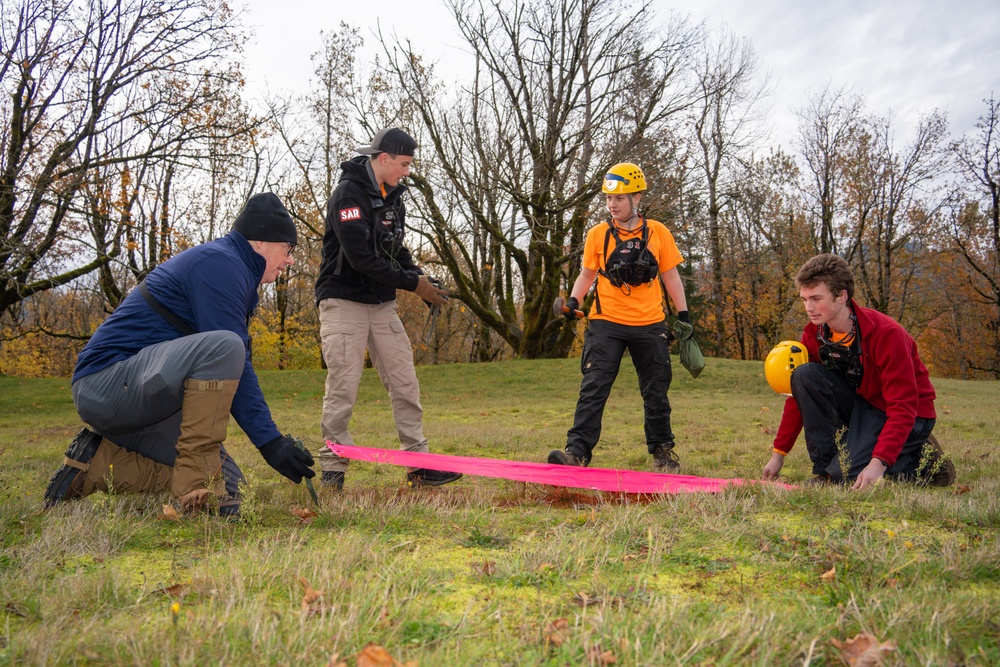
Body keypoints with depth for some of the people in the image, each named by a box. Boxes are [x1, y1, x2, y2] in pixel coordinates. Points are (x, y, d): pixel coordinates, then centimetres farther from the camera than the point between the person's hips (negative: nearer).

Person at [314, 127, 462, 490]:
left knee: (406, 384, 4)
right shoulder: (348, 193, -13)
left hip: (382, 304, 7)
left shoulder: (393, 197, 13)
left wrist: (425, 283, -3)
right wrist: (413, 283, -19)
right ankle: (333, 468, 7)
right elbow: (361, 258, -22)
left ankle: (419, 464, 11)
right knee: (342, 389, -5)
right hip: (344, 302, -7)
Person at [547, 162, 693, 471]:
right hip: (607, 323, -1)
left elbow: (670, 276, 9)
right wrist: (573, 301, -7)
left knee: (656, 392, 11)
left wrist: (683, 315, 6)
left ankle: (662, 450, 26)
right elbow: (587, 274, 10)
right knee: (593, 387, -10)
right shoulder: (598, 234, 2)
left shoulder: (657, 232, 3)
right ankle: (578, 451, -10)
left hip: (650, 326, 1)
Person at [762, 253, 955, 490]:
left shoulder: (886, 334, -26)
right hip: (860, 403, 6)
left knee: (844, 475, -25)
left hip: (909, 415, -6)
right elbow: (799, 391, -2)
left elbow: (904, 406, -28)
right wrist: (778, 454, -4)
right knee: (804, 374, -21)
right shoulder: (814, 334, -8)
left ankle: (924, 461, 3)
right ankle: (824, 469, -13)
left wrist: (878, 462, -38)